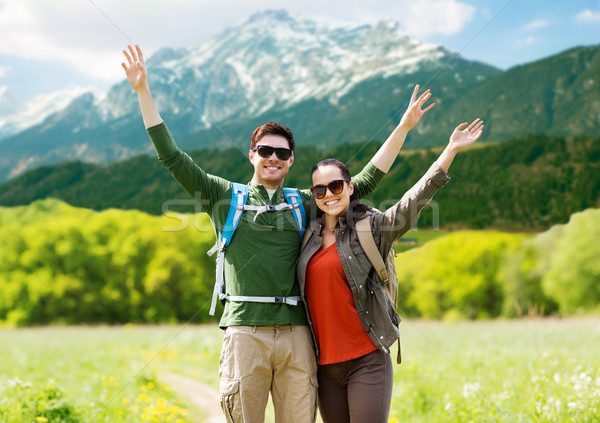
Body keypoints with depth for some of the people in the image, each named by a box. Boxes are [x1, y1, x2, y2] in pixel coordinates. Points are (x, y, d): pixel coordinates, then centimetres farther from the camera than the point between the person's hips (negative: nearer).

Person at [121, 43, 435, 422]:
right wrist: (144, 91, 3)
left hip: (295, 333, 2)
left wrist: (403, 127, 14)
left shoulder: (306, 203, 15)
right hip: (245, 331, -2)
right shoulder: (223, 196, 10)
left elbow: (365, 181, 17)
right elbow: (171, 156, 7)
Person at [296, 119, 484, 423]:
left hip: (367, 360, -4)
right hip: (325, 364, 5)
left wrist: (451, 150, -16)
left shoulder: (372, 226, -1)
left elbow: (417, 198, -11)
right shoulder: (311, 234, 12)